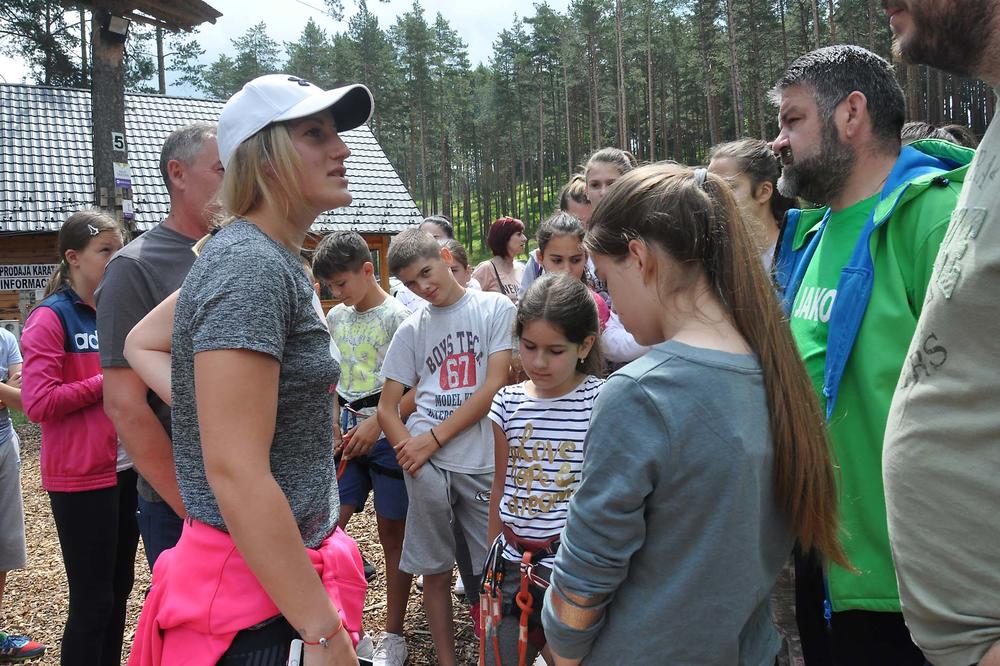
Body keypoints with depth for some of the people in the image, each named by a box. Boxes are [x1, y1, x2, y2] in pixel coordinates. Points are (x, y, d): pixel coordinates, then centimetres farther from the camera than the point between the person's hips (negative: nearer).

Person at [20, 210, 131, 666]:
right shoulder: (50, 319, -10)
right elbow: (37, 402, -18)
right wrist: (107, 381, -15)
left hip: (126, 470, 7)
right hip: (81, 478, -7)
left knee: (119, 588, 15)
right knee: (91, 600, 1)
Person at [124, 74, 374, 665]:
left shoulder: (270, 258, 8)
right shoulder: (253, 268, -22)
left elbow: (141, 343, 19)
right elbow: (235, 471, -27)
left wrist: (205, 409, 4)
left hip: (285, 561, 9)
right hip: (250, 592, -9)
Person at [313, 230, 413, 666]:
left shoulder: (396, 317, -10)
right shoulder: (336, 317, 9)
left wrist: (376, 424, -19)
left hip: (386, 434, -5)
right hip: (348, 430, 5)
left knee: (392, 533, 5)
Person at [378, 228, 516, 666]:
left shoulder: (496, 308, 3)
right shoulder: (411, 330, 11)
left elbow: (494, 386, -5)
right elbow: (387, 407, 11)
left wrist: (433, 439, -10)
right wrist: (409, 447, -11)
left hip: (485, 463, -2)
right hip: (427, 464, 2)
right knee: (435, 572, 9)